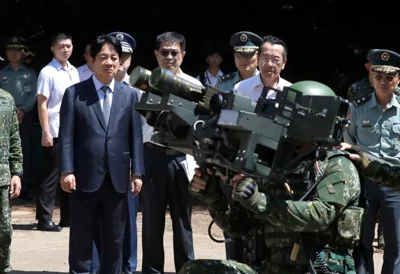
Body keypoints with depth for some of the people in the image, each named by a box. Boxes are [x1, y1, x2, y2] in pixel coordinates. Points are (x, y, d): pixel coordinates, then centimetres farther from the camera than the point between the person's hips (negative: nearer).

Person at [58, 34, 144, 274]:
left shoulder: (130, 95, 9)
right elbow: (67, 136, -2)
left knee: (115, 241, 8)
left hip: (117, 178, 2)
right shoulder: (74, 93, 2)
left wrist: (137, 172, 0)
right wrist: (67, 171, -10)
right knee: (81, 239, 4)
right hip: (85, 178, -2)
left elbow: (136, 137, 6)